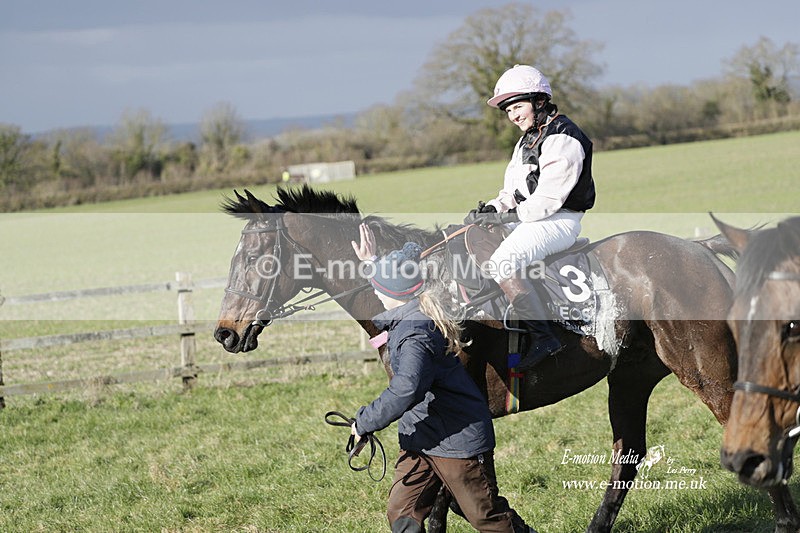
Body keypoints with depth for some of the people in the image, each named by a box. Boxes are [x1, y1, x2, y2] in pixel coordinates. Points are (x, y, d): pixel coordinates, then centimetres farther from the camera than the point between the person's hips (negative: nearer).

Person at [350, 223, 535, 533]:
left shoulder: (415, 333, -27)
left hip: (457, 439, -10)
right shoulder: (409, 317, 3)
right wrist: (372, 263, 30)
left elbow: (405, 391, -42)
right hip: (420, 438, 10)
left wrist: (364, 422, -31)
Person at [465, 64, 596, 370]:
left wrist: (504, 216, -20)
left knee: (504, 264, -31)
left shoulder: (563, 139, -15)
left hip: (558, 221, -11)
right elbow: (513, 192, 18)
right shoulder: (528, 139, 17)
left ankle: (543, 336, -29)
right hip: (527, 218, 11)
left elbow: (548, 199, -21)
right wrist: (490, 208, -2)